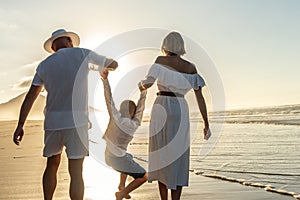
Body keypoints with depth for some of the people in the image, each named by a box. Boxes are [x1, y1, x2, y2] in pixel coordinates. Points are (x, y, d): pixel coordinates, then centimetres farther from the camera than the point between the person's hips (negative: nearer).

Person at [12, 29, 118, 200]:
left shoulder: (44, 65, 11)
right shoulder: (83, 54, 2)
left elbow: (30, 97, 9)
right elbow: (113, 64, 15)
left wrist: (20, 126, 11)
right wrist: (100, 65, 36)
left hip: (52, 122, 4)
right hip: (76, 121, -4)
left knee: (52, 165, 21)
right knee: (76, 172, -4)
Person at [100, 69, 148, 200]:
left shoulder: (115, 117, -13)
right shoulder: (134, 125, -16)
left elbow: (109, 99, -15)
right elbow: (140, 109, -3)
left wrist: (105, 79, -14)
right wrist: (143, 94, 9)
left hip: (108, 156, 6)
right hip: (118, 160, -6)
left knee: (129, 158, 36)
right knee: (144, 176, 6)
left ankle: (121, 185, 40)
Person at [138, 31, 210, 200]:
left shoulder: (161, 60, -1)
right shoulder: (190, 67, 6)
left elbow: (148, 83, -10)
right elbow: (200, 97, 3)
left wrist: (141, 84, 15)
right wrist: (206, 123, 7)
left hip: (161, 109, -1)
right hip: (181, 111, 2)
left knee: (162, 156, 8)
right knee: (178, 159, 5)